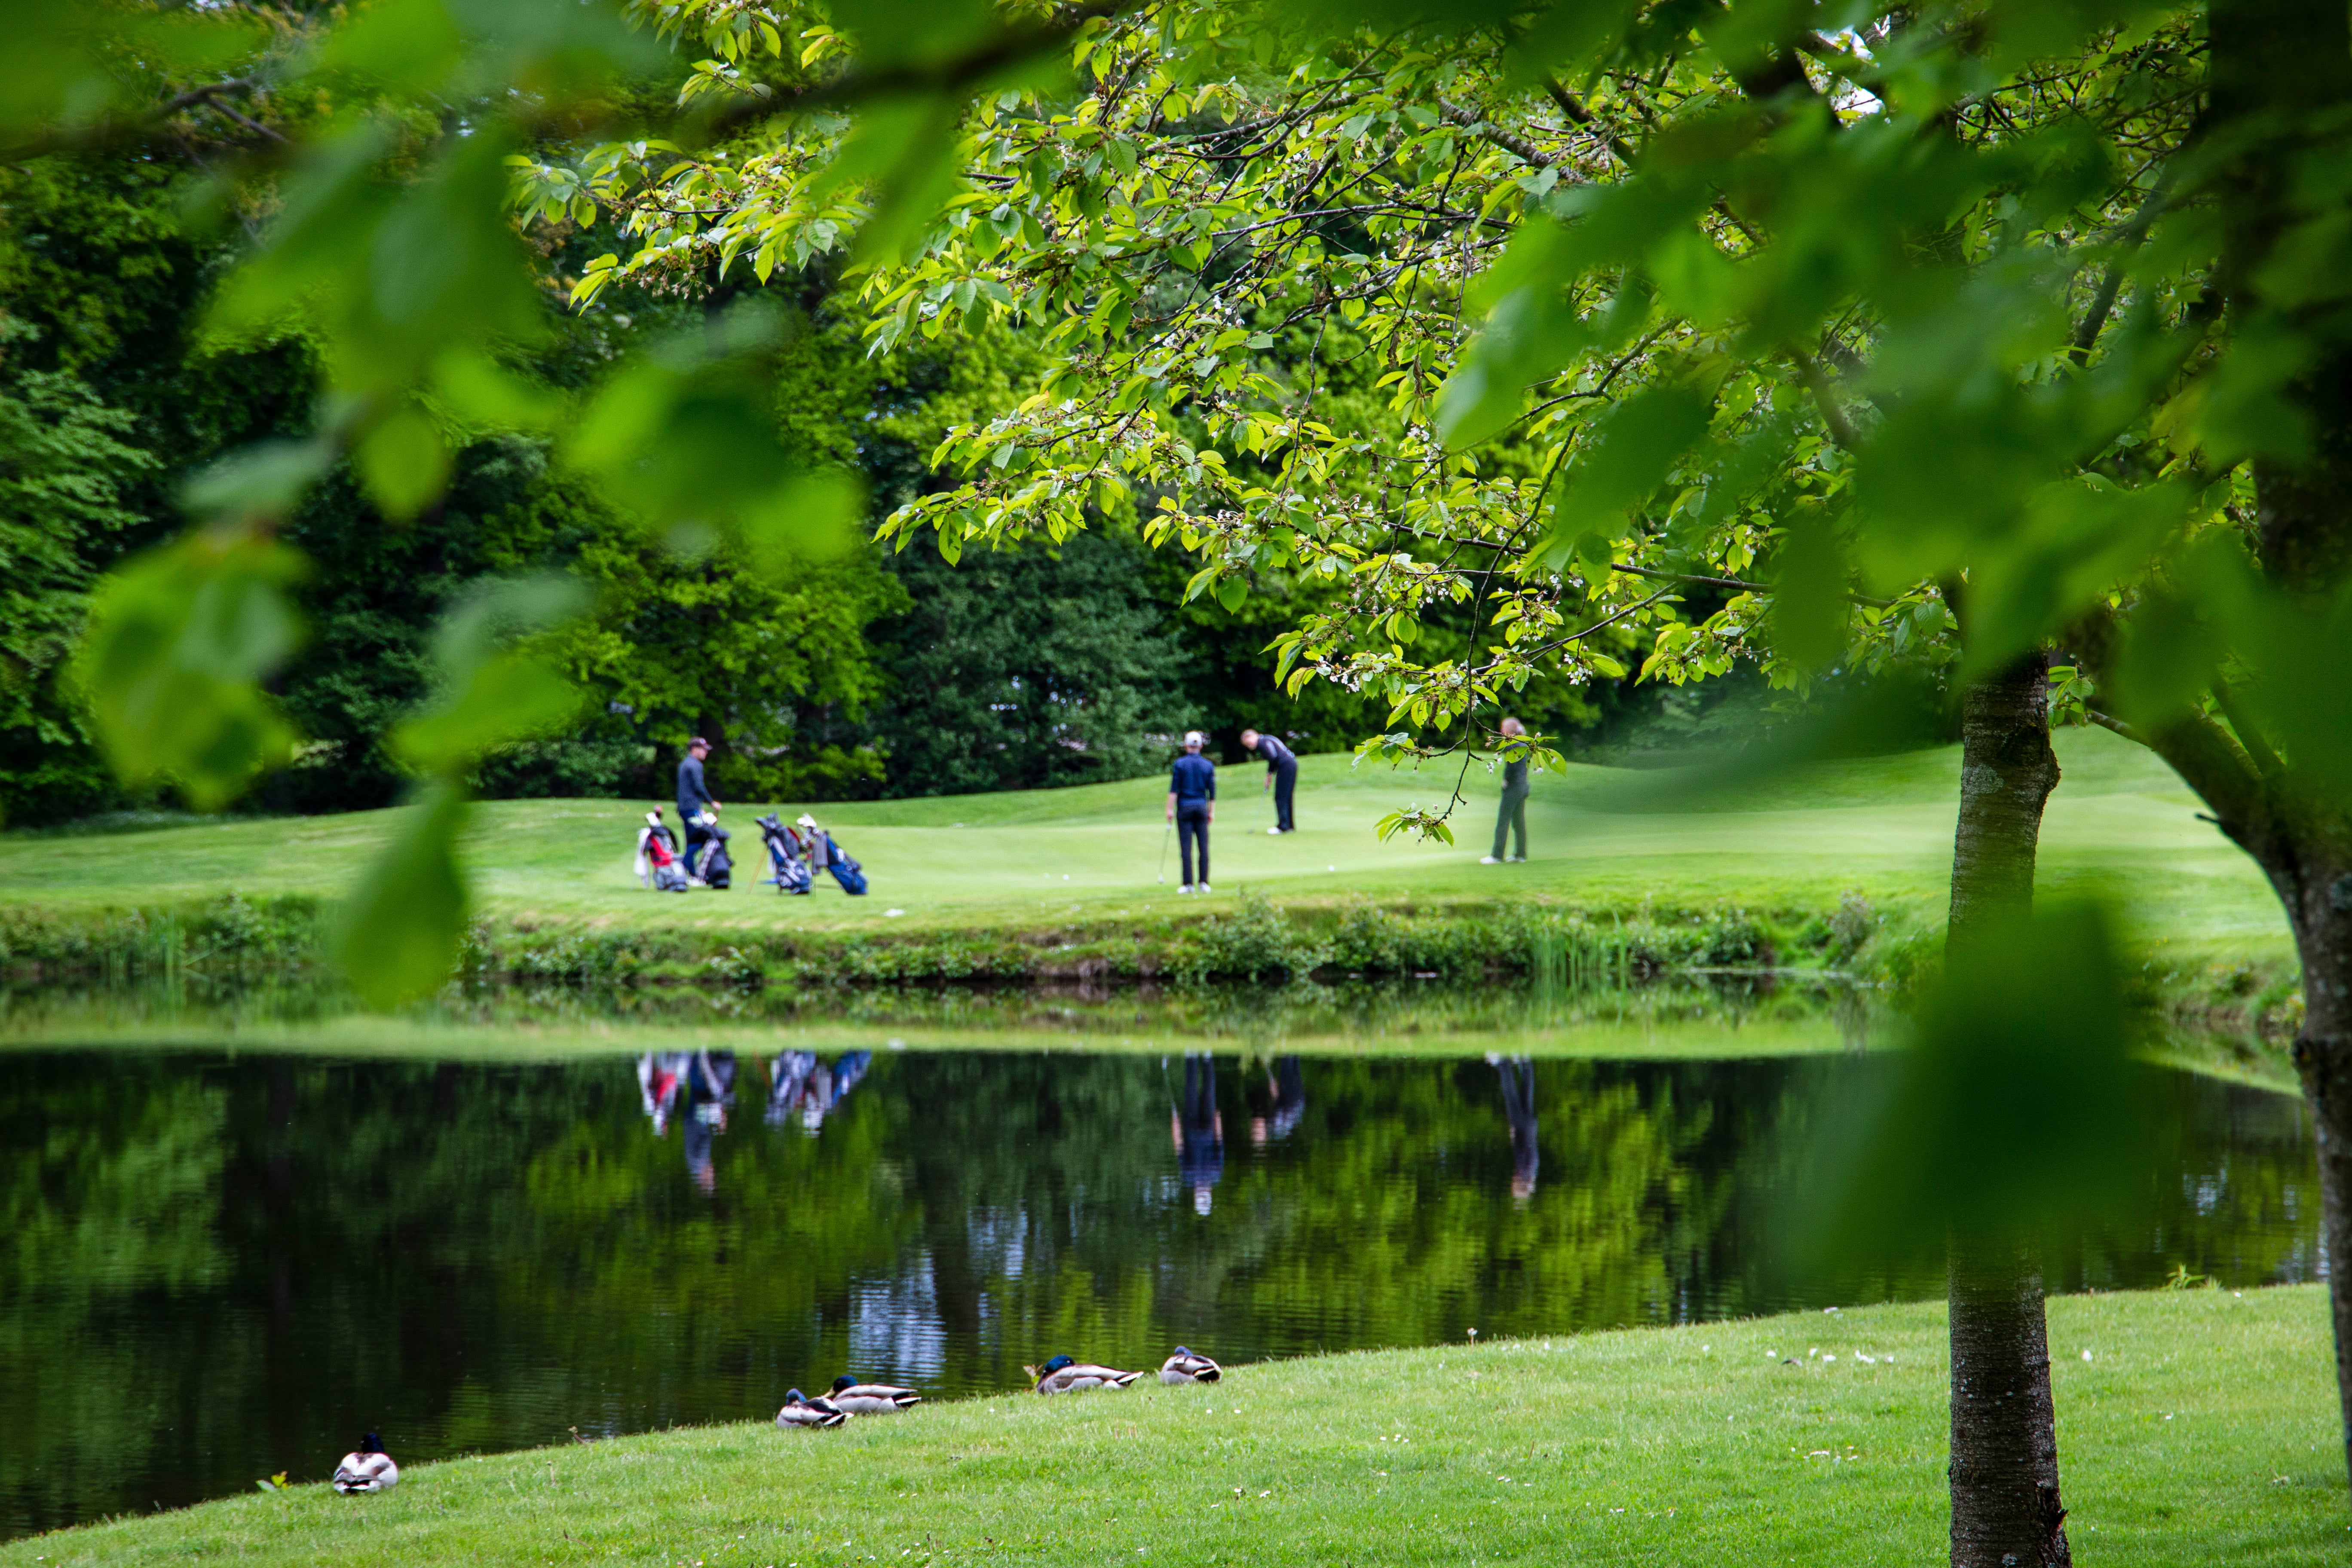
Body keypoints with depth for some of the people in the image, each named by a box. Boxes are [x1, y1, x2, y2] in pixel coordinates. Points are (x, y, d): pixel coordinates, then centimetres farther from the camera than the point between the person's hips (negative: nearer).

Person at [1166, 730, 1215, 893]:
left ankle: (1188, 883, -5)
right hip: (1202, 807, 3)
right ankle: (1204, 882, 0)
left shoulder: (1180, 764, -4)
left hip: (1184, 807, -3)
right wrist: (1212, 812, 14)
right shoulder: (1208, 765, 4)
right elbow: (1212, 791, 7)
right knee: (1203, 846, 3)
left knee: (1186, 847, -2)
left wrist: (1170, 809, -4)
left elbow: (1174, 789, -7)